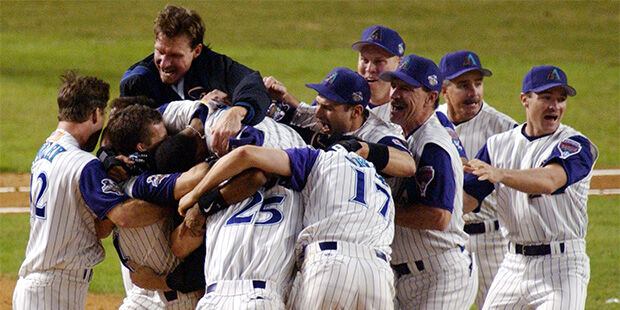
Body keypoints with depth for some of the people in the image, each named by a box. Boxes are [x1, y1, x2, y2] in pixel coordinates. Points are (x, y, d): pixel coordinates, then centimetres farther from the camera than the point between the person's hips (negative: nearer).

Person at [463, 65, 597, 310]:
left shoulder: (576, 145, -8)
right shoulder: (499, 144, 11)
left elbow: (550, 181, -29)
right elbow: (466, 199, 6)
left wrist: (499, 174, -44)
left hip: (562, 265, -6)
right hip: (514, 264, 6)